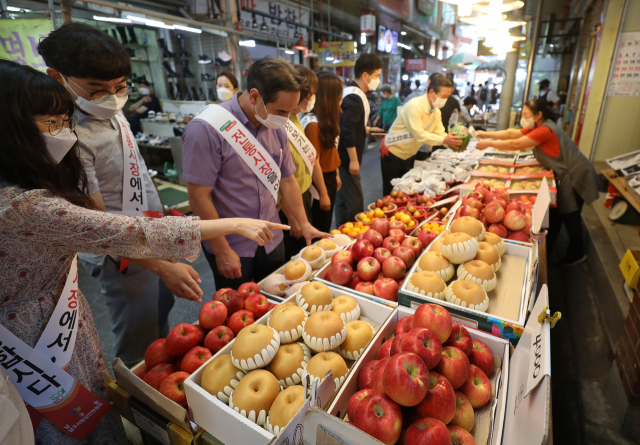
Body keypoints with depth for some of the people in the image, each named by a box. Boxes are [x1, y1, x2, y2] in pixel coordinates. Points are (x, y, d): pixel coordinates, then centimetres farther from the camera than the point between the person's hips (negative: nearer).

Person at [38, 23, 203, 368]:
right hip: (124, 256, -9)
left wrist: (163, 215, 19)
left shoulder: (112, 112, 2)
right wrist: (163, 266, -31)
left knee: (162, 311, 26)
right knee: (138, 346, 7)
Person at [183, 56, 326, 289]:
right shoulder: (206, 128, -19)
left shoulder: (276, 127, 0)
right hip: (231, 250, -5)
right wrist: (222, 251, -13)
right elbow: (199, 197, -17)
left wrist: (304, 224, 5)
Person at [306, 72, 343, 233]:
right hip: (319, 181, -8)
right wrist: (323, 194, -17)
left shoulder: (328, 120, 4)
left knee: (326, 226, 21)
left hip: (330, 177, 8)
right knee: (320, 231, 8)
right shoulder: (313, 124, -21)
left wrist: (336, 175, 14)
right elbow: (314, 163, -21)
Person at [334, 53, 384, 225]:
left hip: (343, 157, 11)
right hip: (347, 158, -11)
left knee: (343, 198, 17)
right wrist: (353, 160, -21)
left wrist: (366, 129, 19)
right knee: (355, 201, -5)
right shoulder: (354, 97, -17)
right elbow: (347, 131, -23)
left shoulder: (354, 93, 15)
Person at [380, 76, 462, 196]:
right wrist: (444, 140, -28)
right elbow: (419, 135, -28)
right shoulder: (414, 106, -25)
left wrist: (453, 142, -17)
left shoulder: (436, 112, 3)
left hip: (409, 155, 8)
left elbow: (440, 133, 2)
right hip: (393, 153, -8)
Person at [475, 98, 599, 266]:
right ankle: (548, 245, 31)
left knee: (569, 214, 2)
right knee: (555, 212, 17)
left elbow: (515, 145, -26)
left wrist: (489, 143, -20)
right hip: (565, 175, 10)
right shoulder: (537, 127, 6)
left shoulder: (545, 130, -25)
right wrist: (487, 134, -3)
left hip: (575, 176, -10)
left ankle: (577, 253, 21)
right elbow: (512, 133, 3)